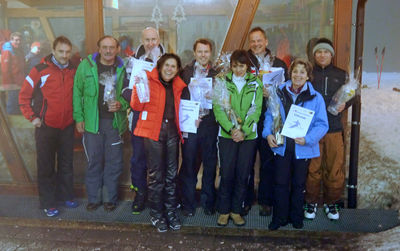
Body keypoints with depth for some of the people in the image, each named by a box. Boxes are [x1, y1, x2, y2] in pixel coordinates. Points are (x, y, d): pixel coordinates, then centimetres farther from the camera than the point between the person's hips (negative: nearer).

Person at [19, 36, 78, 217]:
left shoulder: (73, 71, 5)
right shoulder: (40, 70, -8)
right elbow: (24, 96, -3)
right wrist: (32, 117, -8)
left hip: (67, 126, 4)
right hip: (46, 127, -4)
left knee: (66, 164, 15)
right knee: (46, 166, 5)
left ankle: (66, 195, 30)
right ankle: (48, 203, 16)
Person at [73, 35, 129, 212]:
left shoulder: (122, 68, 1)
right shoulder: (86, 65, 0)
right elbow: (77, 92, 4)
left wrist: (121, 104, -12)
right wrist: (78, 117, 0)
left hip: (115, 121, 1)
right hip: (92, 121, 0)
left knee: (114, 162, 7)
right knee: (94, 161, 8)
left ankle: (110, 198, 24)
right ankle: (93, 198, 24)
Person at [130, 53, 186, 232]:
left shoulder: (178, 86, 13)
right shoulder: (149, 80, -2)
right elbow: (136, 106, -7)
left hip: (172, 132, 5)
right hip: (153, 131, -4)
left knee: (171, 174, 9)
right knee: (156, 175, -1)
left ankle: (171, 212, 22)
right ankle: (156, 214, 14)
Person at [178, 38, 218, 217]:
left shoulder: (217, 74, 8)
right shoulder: (185, 72, 4)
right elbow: (179, 98, 1)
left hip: (209, 124, 1)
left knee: (210, 165, 8)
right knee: (189, 165, 5)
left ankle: (208, 202, 24)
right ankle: (188, 204, 19)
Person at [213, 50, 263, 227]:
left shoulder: (256, 83, 6)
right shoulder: (223, 82, 4)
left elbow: (256, 109, -1)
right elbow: (218, 108, -4)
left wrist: (244, 131, -13)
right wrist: (231, 128, -15)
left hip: (249, 136, 1)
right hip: (227, 135, -1)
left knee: (243, 175, 5)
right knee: (226, 174, 0)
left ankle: (236, 210, 20)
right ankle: (224, 211, 15)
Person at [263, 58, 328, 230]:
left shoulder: (316, 98, -4)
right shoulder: (279, 93, 2)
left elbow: (322, 124, -6)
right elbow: (269, 115, 8)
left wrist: (308, 139, -21)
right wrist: (268, 134, -8)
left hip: (303, 149, -1)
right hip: (281, 147, 1)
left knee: (298, 184, 14)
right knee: (280, 183, 6)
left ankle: (296, 218, 32)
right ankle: (279, 218, 23)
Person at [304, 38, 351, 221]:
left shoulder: (341, 75, 12)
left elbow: (350, 96, 18)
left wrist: (344, 104, -3)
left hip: (334, 129, 2)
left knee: (335, 168, 3)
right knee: (312, 168, 2)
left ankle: (331, 202, 21)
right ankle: (311, 202, 18)